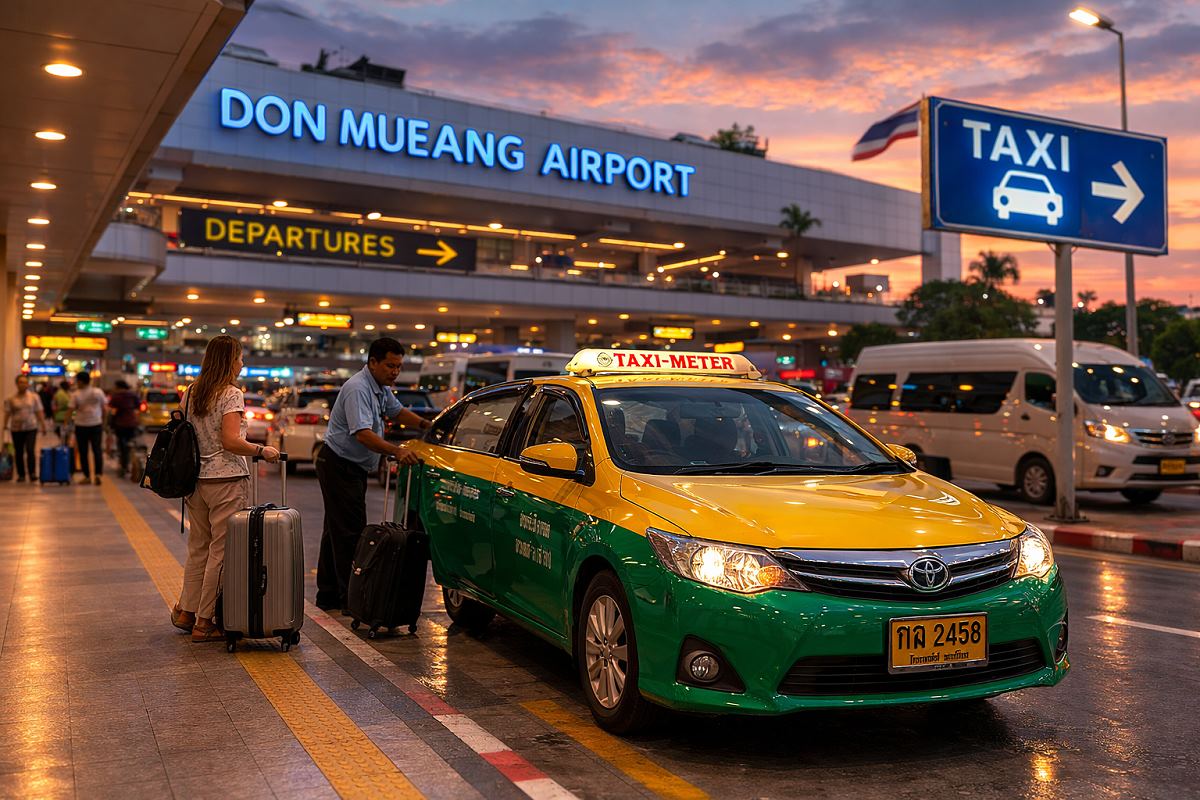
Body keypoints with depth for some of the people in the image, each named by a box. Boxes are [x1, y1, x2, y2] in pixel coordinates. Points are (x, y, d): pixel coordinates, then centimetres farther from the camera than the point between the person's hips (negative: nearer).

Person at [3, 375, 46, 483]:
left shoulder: (34, 397, 4)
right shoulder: (11, 399, 4)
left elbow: (39, 412, 4)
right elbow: (7, 414, 1)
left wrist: (43, 425, 0)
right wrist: (5, 426, -9)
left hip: (31, 428, -1)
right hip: (16, 429, 1)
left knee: (30, 451, -12)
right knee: (19, 453, 7)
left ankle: (32, 474, -8)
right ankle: (21, 475, 16)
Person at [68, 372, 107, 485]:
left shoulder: (75, 395, -8)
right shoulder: (98, 392, 0)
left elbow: (71, 410, -10)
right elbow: (103, 408, 4)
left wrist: (68, 421, -2)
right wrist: (103, 422, 14)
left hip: (81, 425, -2)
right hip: (96, 424, 2)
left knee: (83, 452, 7)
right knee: (97, 450, 5)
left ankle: (87, 476, 10)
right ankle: (98, 474, -7)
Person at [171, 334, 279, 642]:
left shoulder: (190, 392, 10)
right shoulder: (231, 394, -12)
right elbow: (231, 441, -20)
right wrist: (262, 450, -8)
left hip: (195, 479, 8)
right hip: (225, 480, -8)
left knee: (198, 548, 18)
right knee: (221, 551, 1)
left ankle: (186, 611, 26)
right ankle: (205, 622, 6)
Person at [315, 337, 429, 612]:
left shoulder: (381, 388, 9)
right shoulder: (358, 389, -23)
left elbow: (397, 411, 26)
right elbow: (363, 434, -33)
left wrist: (426, 424, 11)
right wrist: (397, 451, -43)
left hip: (352, 468, 10)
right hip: (340, 465, -10)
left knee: (337, 531, 15)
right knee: (350, 533, -10)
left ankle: (328, 595, 23)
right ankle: (350, 598, -6)